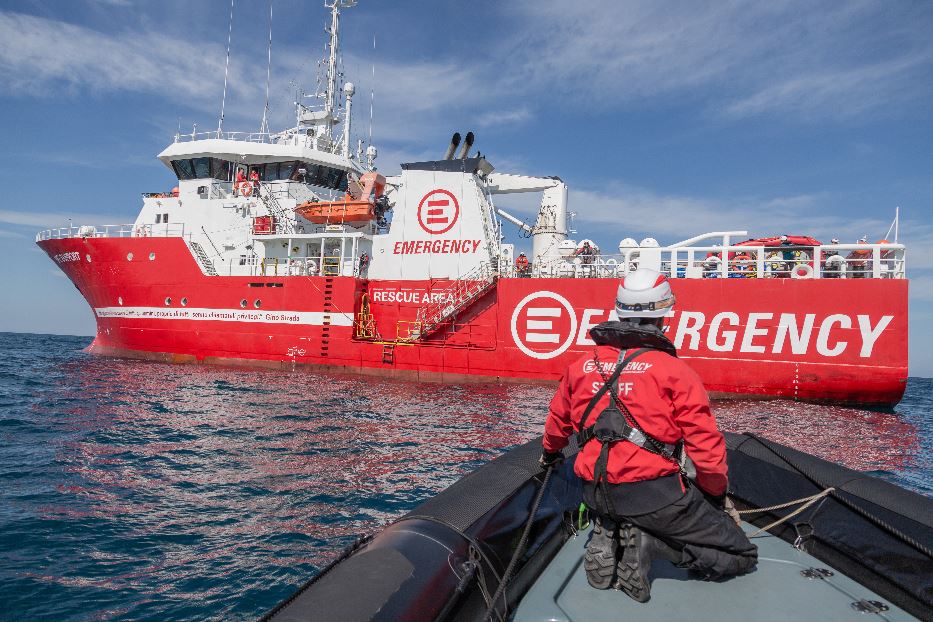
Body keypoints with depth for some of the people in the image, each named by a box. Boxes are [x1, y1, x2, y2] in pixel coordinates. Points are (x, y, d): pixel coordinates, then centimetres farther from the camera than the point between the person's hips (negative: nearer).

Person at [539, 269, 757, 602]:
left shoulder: (581, 366, 7)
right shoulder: (674, 370, -8)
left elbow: (558, 421, 23)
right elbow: (705, 442, -8)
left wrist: (550, 453, 45)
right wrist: (717, 495, 12)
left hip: (595, 495, 6)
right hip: (654, 492, -5)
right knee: (741, 555, 10)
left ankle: (607, 538, 6)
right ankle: (648, 541, -10)